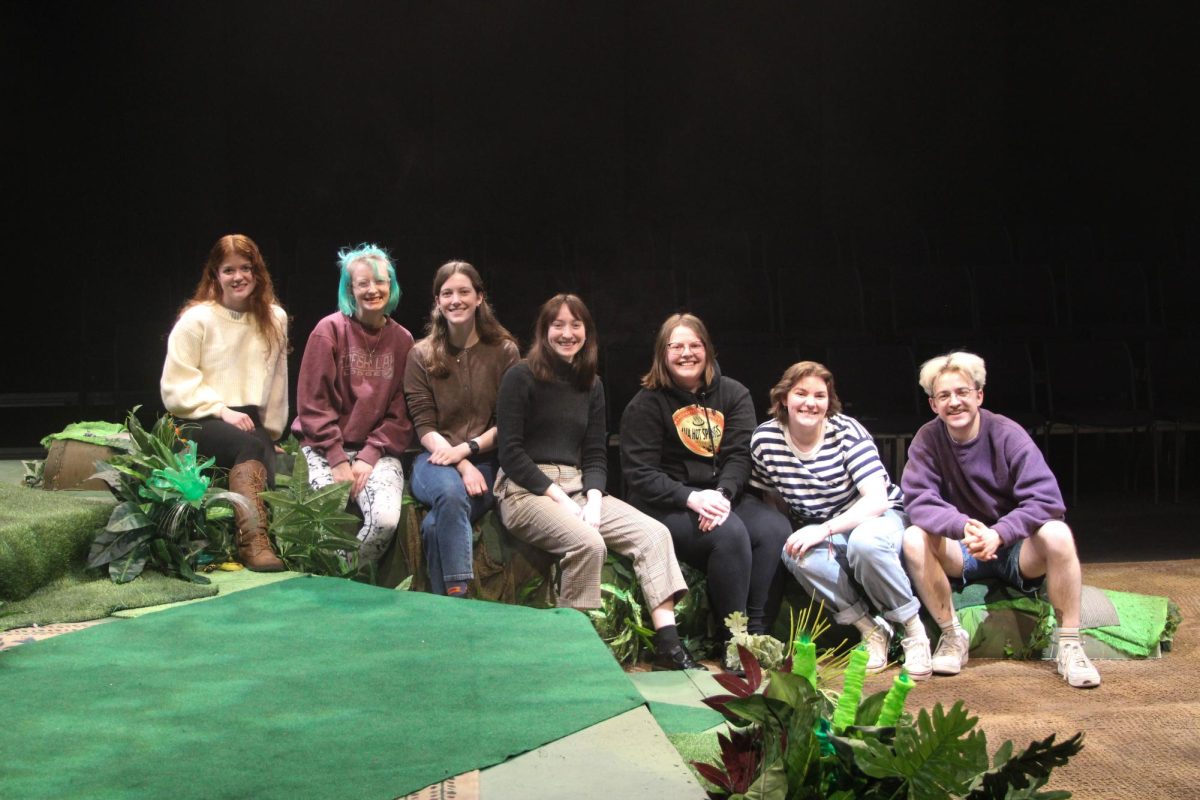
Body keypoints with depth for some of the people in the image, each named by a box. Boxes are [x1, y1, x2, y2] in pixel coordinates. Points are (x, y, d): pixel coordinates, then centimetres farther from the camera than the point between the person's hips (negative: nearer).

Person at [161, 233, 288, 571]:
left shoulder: (274, 319, 11)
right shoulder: (196, 319, -1)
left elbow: (277, 380, 16)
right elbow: (175, 386, -5)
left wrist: (270, 430, 10)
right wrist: (221, 410, -15)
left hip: (251, 421, 4)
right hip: (199, 422, -4)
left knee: (266, 476, -29)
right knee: (250, 446, -34)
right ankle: (253, 540, -37)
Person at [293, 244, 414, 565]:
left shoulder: (402, 340, 8)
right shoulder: (329, 331, -1)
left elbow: (400, 414, 6)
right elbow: (312, 404, -4)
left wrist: (370, 457, -8)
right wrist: (338, 460, -11)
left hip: (379, 451, 2)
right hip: (326, 448, -2)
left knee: (386, 519, -26)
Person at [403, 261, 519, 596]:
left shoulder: (504, 351, 5)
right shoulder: (421, 356, 6)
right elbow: (424, 426, 0)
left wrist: (467, 449, -14)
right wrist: (462, 467, -16)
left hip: (486, 460, 0)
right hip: (436, 459, 0)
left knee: (435, 524, -32)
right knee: (451, 492, -37)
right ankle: (459, 594, -36)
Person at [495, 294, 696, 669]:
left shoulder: (591, 385, 16)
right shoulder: (521, 377, -3)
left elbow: (595, 455, 12)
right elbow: (511, 452, -9)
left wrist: (593, 499, -8)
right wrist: (559, 498, -16)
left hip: (577, 486, 6)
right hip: (525, 490, -6)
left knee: (654, 533, -15)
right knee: (587, 542, -34)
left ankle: (668, 642, -20)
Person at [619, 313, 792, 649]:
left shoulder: (734, 394, 11)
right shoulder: (646, 404, 1)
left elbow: (740, 455, -1)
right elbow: (640, 474, -7)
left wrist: (722, 493, -22)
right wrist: (691, 498, -22)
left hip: (723, 495, 4)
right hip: (666, 505, -4)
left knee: (776, 530, -26)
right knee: (729, 534, -32)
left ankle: (758, 631, -22)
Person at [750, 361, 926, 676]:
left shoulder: (847, 431, -17)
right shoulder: (765, 439, -8)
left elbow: (877, 499, -23)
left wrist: (825, 529, -35)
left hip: (876, 516, -3)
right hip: (818, 531, 3)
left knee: (865, 543, -39)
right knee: (798, 555, -34)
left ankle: (913, 629, -15)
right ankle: (871, 630, -14)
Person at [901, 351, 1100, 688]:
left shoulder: (1008, 434, -12)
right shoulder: (927, 439, -7)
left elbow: (1046, 500, -20)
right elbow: (919, 501, -19)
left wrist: (999, 534, -35)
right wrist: (963, 527, -38)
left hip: (1016, 551, -1)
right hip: (962, 554, 1)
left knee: (1056, 534, -31)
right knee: (914, 539, -27)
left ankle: (1069, 644, -19)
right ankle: (952, 635, -12)